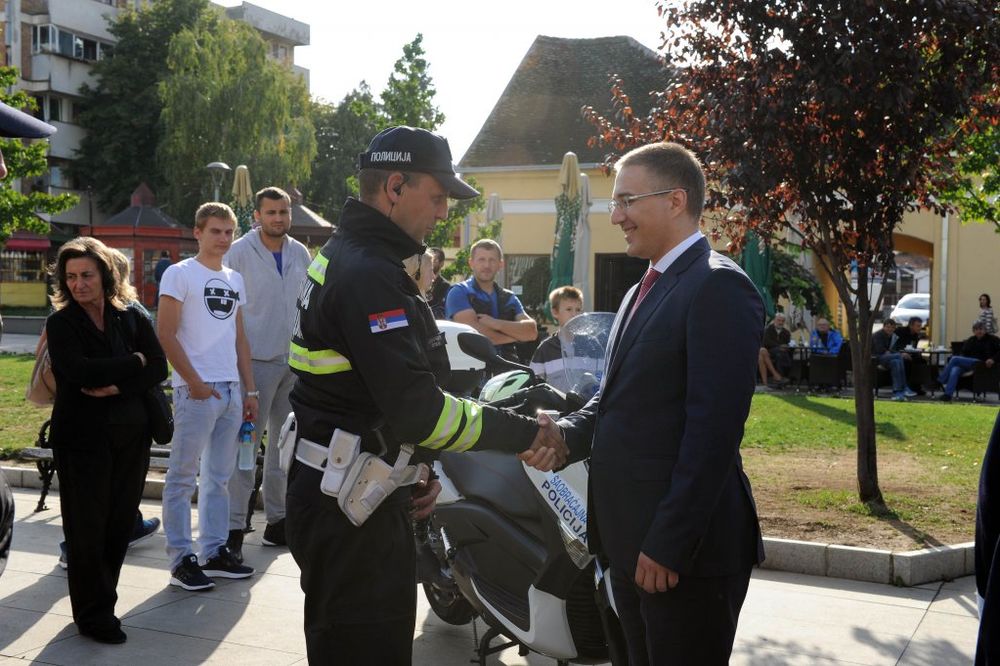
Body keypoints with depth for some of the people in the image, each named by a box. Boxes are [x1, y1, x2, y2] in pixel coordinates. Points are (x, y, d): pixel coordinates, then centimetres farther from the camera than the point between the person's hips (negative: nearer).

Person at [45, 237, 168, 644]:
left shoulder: (131, 319, 6)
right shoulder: (60, 323, -3)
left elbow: (159, 368, -2)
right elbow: (79, 370, -18)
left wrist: (118, 386, -17)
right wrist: (133, 362, -10)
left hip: (130, 433, 3)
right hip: (81, 436, -3)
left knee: (120, 521, 5)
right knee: (87, 526, 1)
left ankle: (101, 597, 20)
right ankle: (94, 615, 11)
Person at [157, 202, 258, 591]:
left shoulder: (235, 280, 16)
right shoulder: (180, 274, -4)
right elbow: (166, 334, -10)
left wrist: (250, 390, 13)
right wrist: (194, 382, -14)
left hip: (230, 391, 7)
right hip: (196, 392, -7)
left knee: (219, 478, 12)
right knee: (183, 478, -2)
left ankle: (215, 552, 20)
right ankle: (180, 560, 3)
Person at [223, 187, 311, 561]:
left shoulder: (300, 254, 8)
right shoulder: (239, 253, -7)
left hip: (295, 362, 6)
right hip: (257, 361, -6)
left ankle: (277, 519, 23)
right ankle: (234, 526, -2)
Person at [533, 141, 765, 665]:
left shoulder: (718, 287, -14)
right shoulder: (644, 290, 17)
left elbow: (713, 430, -20)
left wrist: (668, 545, -22)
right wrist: (566, 433, -2)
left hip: (684, 546, -9)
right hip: (629, 539, 9)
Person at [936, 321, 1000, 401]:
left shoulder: (993, 340, 7)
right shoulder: (970, 341, 21)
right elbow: (964, 354, 23)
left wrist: (993, 359, -20)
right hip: (969, 363, 5)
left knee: (954, 359, -25)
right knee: (954, 371, -31)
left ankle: (941, 381, -18)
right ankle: (947, 394, -40)